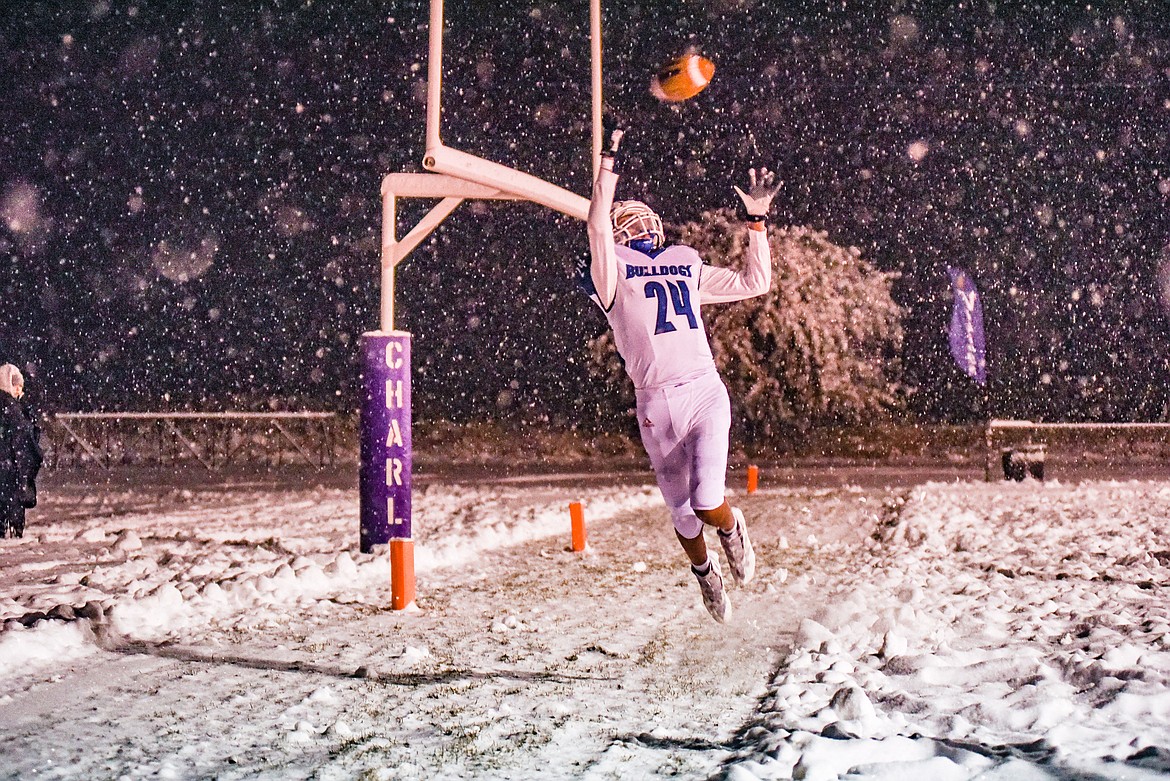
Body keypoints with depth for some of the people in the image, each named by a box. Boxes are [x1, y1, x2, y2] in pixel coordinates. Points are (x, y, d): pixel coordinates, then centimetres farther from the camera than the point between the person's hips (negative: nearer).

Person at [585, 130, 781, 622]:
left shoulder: (688, 268, 22)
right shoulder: (613, 272, 9)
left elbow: (755, 283, 25)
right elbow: (595, 225, -11)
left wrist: (757, 220, 24)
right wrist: (610, 162, -12)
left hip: (705, 393, 2)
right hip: (656, 405, -1)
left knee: (708, 504, -16)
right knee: (682, 515, 8)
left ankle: (732, 529, 23)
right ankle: (704, 572, 42)